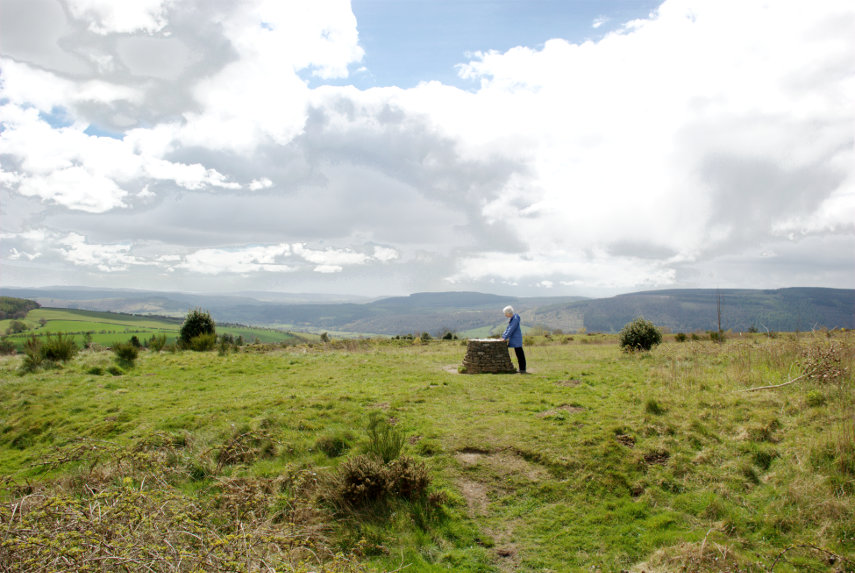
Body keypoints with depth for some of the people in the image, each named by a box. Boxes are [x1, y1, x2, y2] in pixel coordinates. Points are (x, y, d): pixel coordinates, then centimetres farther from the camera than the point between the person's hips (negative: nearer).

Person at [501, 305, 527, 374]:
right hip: (514, 339, 9)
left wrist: (505, 338, -18)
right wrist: (503, 336, 16)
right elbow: (508, 328, 19)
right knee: (519, 354, 11)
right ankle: (521, 369, 16)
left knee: (519, 354, -6)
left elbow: (511, 329, -20)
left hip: (516, 339, -9)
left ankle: (522, 369, -2)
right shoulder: (512, 318, 12)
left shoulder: (515, 319, -17)